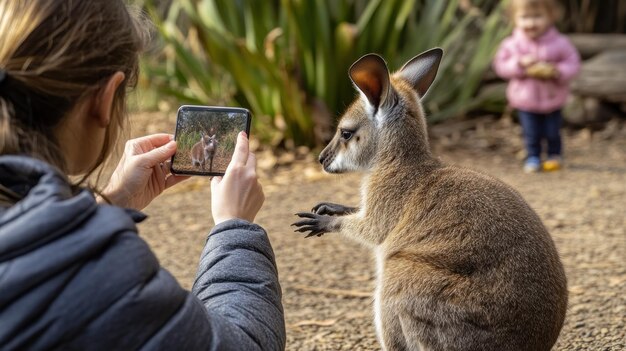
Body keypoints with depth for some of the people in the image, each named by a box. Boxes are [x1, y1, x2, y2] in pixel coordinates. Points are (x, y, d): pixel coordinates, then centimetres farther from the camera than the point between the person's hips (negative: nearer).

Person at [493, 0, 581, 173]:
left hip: (552, 98, 0)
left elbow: (573, 64, -9)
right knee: (531, 135, 7)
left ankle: (554, 155, 33)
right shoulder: (512, 44, -11)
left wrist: (556, 71, -27)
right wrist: (519, 63, -25)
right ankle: (533, 157, 26)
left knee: (552, 133, 11)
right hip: (525, 99, 0)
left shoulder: (560, 43, -13)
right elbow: (500, 65, -10)